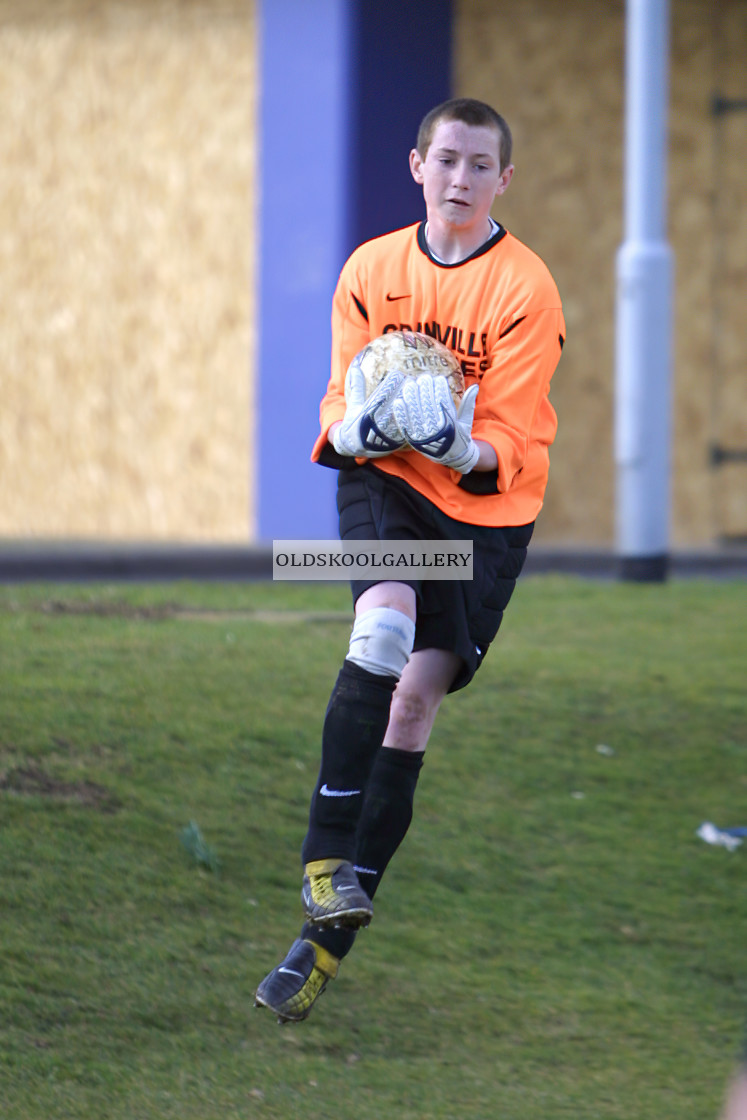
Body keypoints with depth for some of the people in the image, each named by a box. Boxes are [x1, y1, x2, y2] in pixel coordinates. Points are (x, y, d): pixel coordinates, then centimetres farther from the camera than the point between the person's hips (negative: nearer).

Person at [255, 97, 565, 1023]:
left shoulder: (525, 287, -7)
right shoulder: (372, 270, 3)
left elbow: (512, 445, -9)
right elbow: (341, 407, 5)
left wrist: (464, 448, -31)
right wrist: (362, 428, -19)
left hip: (484, 506, -1)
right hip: (385, 484, 1)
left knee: (414, 698, -9)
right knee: (384, 625, -28)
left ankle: (328, 938, -4)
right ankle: (327, 865, -27)